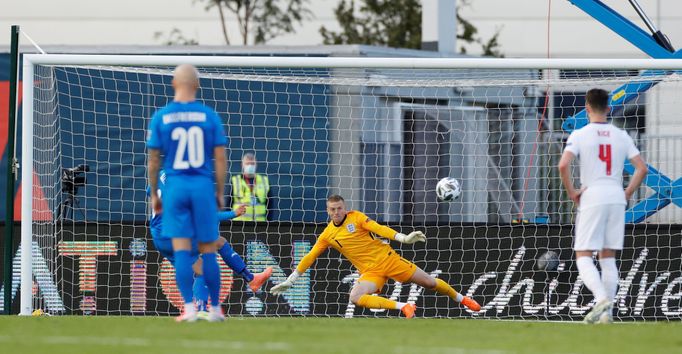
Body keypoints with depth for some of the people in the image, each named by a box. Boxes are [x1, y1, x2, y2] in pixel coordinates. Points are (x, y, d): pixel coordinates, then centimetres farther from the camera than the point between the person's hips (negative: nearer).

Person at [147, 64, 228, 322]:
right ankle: (215, 308, 12)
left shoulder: (160, 117, 0)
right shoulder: (209, 116, -1)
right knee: (208, 251, 7)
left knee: (181, 250, 0)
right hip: (203, 185, 0)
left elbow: (153, 160, 2)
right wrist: (220, 193, 9)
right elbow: (220, 158, -1)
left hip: (175, 187, 0)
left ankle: (189, 308, -7)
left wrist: (154, 194, 12)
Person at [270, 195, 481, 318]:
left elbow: (379, 229, -16)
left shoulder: (356, 217, -5)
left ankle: (461, 299, 26)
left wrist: (402, 238, -30)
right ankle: (403, 307, -27)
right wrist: (289, 281, 7)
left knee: (429, 282, 0)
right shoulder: (327, 236, 3)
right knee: (355, 297, -29)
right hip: (370, 271, 2)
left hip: (387, 259, -2)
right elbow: (309, 258, 9)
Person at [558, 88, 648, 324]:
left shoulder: (580, 135, -4)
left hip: (591, 198, -4)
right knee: (608, 258, 11)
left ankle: (601, 299, -24)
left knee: (583, 256, -1)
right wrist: (628, 193, 11)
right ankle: (607, 312, 6)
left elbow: (563, 165, -17)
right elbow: (642, 168, 4)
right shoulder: (621, 136, 7)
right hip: (616, 198, 4)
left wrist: (571, 192, -6)